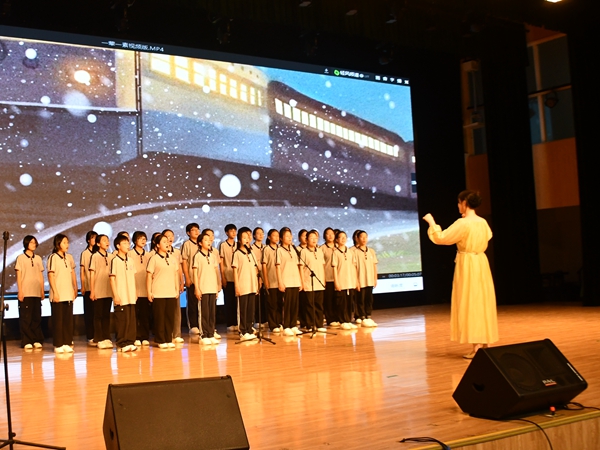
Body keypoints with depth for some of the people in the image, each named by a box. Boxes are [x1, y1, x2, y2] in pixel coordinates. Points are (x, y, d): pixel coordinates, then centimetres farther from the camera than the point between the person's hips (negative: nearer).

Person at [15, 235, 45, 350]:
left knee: (37, 317, 3)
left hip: (37, 293, 3)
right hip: (25, 293, -3)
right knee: (26, 318, -2)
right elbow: (19, 276, -1)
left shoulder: (38, 258, 11)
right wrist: (20, 291, -7)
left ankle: (37, 340, 9)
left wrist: (42, 291, 9)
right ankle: (27, 342, 2)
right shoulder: (21, 258, 1)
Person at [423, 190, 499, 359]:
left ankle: (477, 347, -6)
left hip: (467, 265, -7)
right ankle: (485, 344, 15)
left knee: (470, 303, -4)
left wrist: (432, 222, 1)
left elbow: (441, 238, -13)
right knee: (483, 302, 11)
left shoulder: (462, 223, -16)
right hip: (481, 263, 7)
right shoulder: (483, 222, 6)